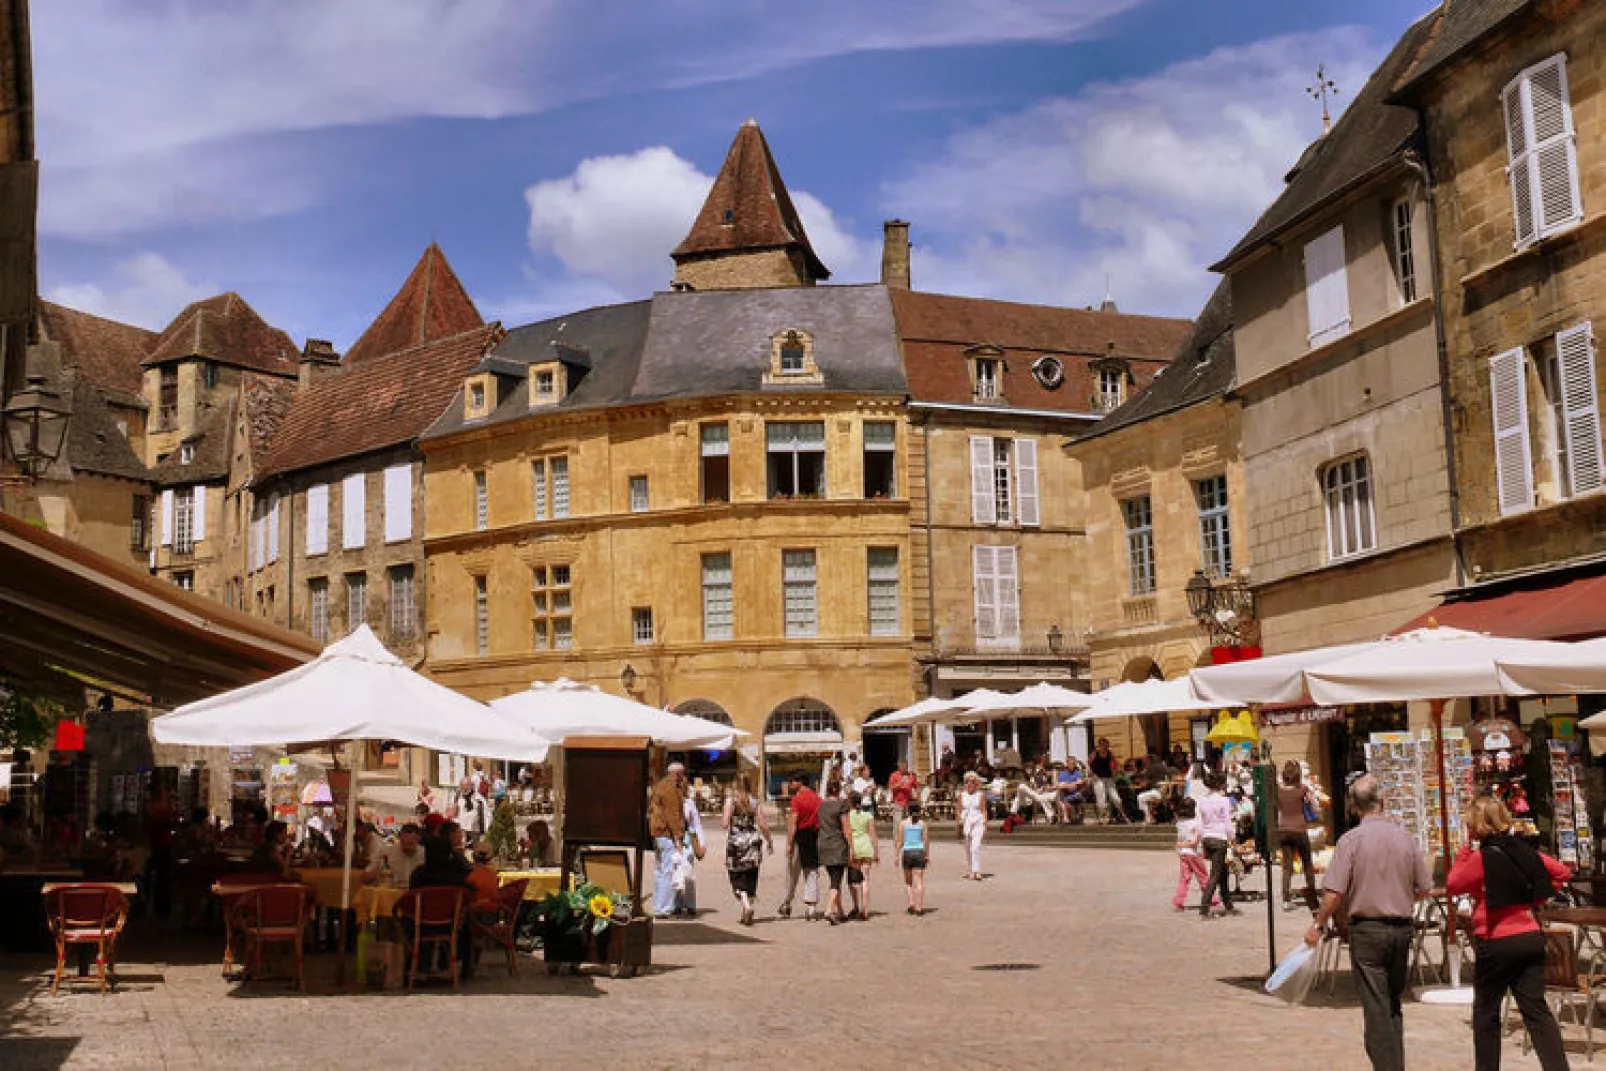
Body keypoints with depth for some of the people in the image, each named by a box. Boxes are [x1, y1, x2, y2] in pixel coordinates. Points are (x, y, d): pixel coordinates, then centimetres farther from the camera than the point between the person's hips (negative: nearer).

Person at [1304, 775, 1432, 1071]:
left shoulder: (1351, 839, -12)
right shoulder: (1405, 837, 1)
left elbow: (1334, 893, -15)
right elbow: (1423, 888, 6)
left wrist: (1318, 926, -2)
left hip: (1367, 929, -5)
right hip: (1402, 928, 5)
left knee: (1376, 1008, -1)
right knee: (1394, 1004, 18)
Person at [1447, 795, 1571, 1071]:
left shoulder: (1480, 857, -15)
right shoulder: (1523, 851, 6)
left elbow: (1452, 886, -3)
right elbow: (1562, 872, 14)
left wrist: (1465, 852, 0)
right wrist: (1536, 898, 15)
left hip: (1498, 942, -6)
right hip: (1531, 937, 6)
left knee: (1486, 1011, 8)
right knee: (1536, 1009, 4)